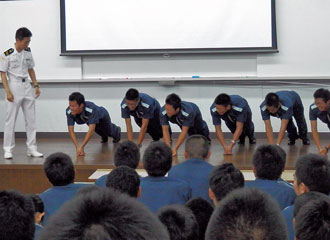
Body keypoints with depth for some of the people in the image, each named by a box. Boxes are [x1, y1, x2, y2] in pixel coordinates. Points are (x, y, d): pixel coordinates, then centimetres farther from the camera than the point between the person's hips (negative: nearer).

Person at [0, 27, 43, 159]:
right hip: (14, 86, -5)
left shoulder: (28, 53, 5)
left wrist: (36, 85, 7)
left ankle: (32, 148, 12)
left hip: (27, 87, 5)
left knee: (31, 119, 6)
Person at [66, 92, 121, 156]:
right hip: (88, 120, 2)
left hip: (102, 116, -2)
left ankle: (116, 130, 61)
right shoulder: (69, 112, -39)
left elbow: (91, 130, -54)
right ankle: (104, 137, 60)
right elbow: (71, 130, -37)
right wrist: (77, 147, -48)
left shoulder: (91, 109, -51)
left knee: (109, 131, 27)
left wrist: (81, 147, -59)